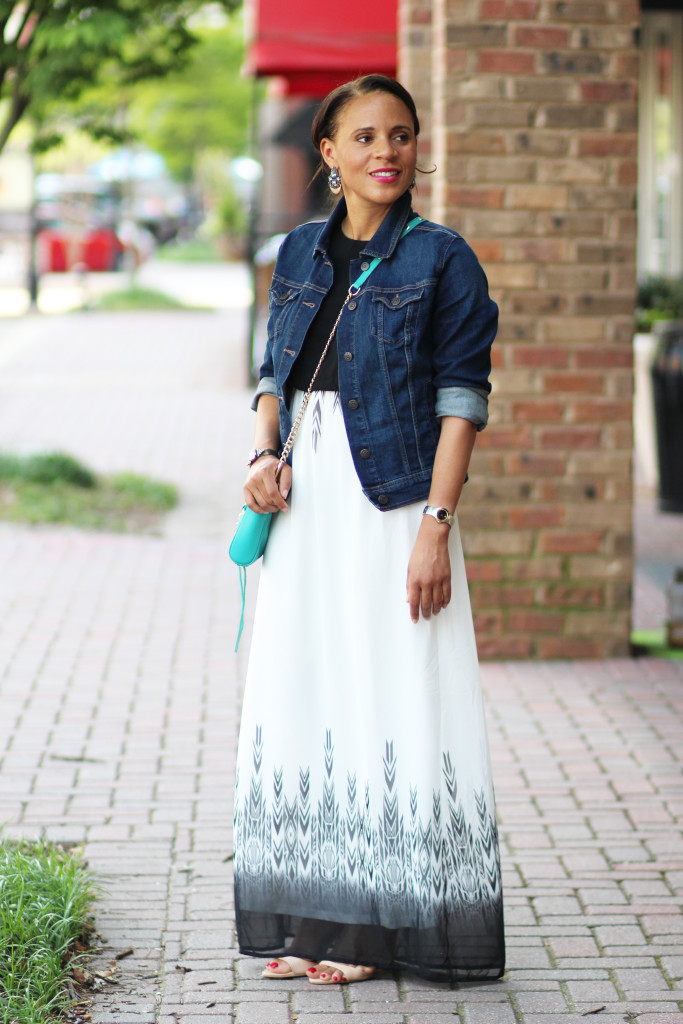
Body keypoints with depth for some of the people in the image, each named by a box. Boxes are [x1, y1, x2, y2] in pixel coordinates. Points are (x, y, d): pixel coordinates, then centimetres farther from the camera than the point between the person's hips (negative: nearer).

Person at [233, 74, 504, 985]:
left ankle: (375, 926, 5)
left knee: (391, 700, -4)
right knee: (297, 698, 7)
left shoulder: (441, 259, -3)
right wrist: (263, 455, -2)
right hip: (303, 502, 5)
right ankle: (309, 920, 16)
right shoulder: (301, 253, 12)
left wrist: (436, 524, -16)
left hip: (391, 500, -5)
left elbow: (463, 397, -8)